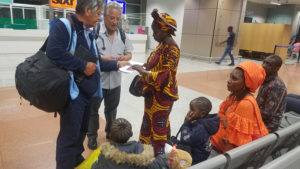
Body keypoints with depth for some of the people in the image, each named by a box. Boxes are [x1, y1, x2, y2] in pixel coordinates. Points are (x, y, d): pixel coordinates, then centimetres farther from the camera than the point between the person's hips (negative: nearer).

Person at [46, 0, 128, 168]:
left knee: (82, 129, 23)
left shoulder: (89, 33, 14)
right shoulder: (64, 26, -11)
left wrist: (116, 64, 17)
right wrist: (83, 66, -22)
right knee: (69, 135, 0)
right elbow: (54, 52, -28)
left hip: (87, 92, 9)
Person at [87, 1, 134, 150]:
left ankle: (110, 131, 44)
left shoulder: (122, 35, 5)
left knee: (111, 109, 22)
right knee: (93, 110, 12)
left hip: (115, 81, 5)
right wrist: (102, 58, -26)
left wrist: (125, 57, -11)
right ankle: (92, 136, 33)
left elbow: (129, 53, 11)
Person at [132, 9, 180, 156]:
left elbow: (163, 76, -26)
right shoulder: (162, 44, 6)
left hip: (162, 94, -9)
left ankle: (158, 155, 26)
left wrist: (143, 71, -22)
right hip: (153, 91, 9)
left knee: (159, 124, 6)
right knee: (148, 120, 20)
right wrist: (144, 65, 2)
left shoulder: (172, 49, -21)